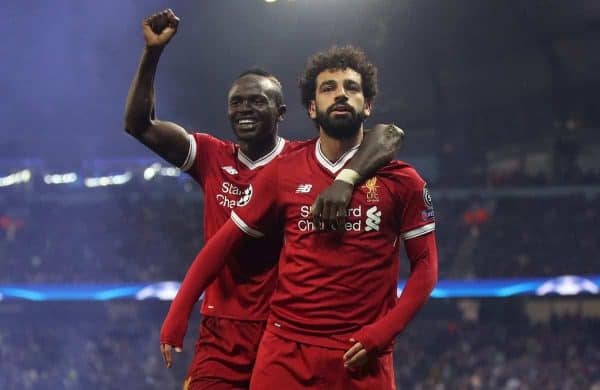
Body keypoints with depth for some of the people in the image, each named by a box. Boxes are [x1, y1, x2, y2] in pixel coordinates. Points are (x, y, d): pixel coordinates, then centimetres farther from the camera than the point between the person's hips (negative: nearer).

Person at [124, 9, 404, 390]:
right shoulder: (213, 158, 8)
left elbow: (389, 135, -14)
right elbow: (140, 124, 4)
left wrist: (346, 179, -33)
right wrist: (152, 52, -7)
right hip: (222, 334, 2)